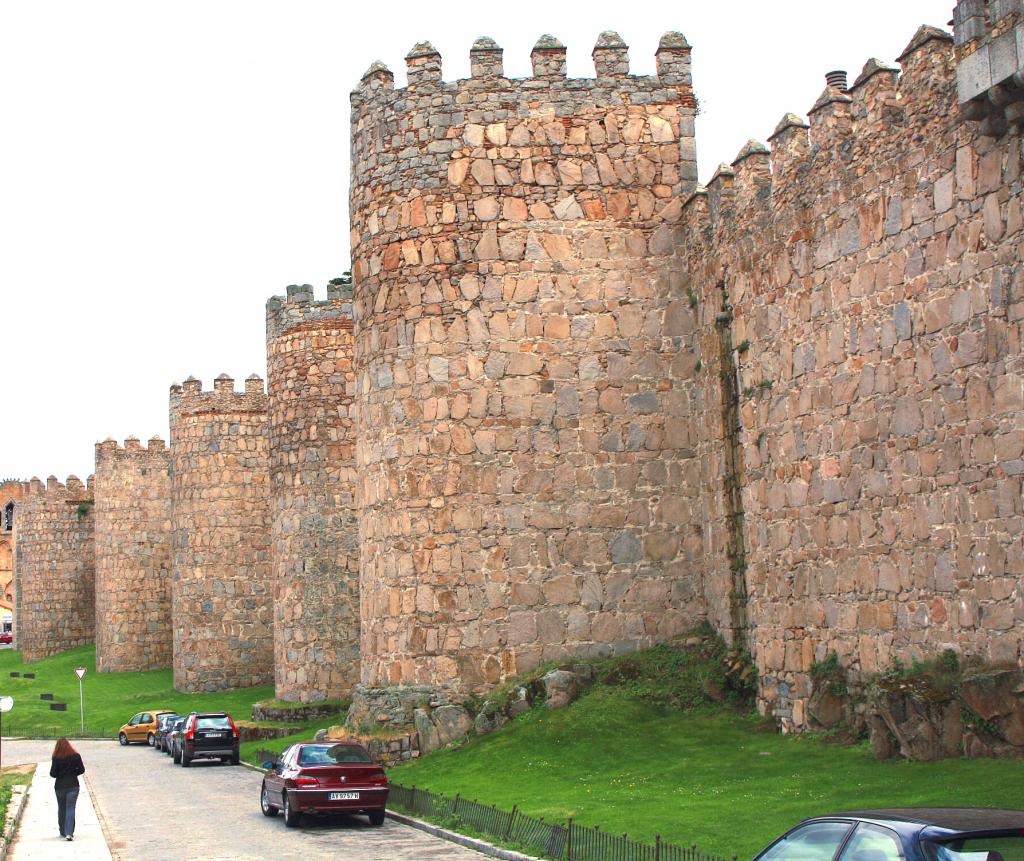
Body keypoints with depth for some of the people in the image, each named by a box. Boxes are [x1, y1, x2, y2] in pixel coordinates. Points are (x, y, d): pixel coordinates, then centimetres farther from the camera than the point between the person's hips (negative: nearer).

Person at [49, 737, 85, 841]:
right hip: (73, 785, 0)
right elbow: (81, 770, 0)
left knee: (61, 809, 16)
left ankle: (63, 832, 22)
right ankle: (69, 833, -15)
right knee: (70, 809, -2)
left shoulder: (56, 758, -7)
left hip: (60, 786, 0)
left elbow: (52, 774, -8)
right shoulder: (75, 756, -4)